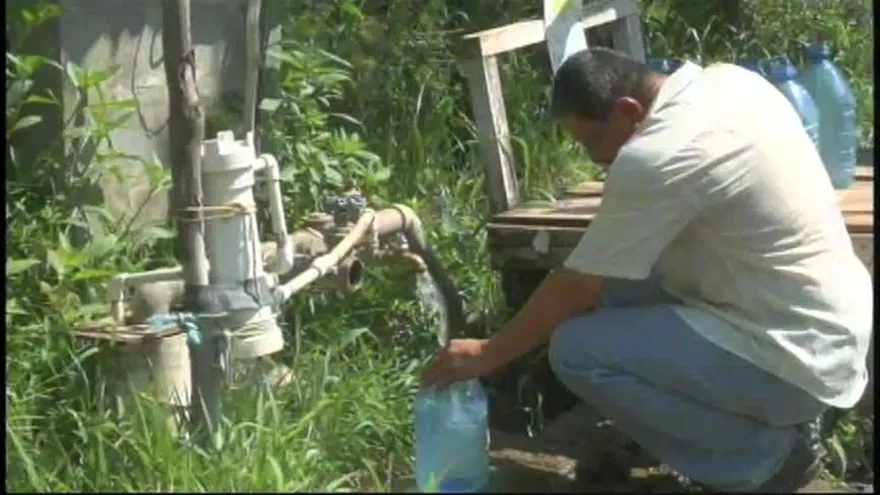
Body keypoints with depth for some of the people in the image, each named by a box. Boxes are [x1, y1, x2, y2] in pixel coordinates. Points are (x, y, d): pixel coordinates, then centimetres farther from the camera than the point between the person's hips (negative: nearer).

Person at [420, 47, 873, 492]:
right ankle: (766, 415, 15)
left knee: (577, 351, -16)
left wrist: (487, 354, 1)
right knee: (618, 274, 14)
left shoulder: (656, 157, -23)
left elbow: (576, 289, -13)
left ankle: (768, 456, -2)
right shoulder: (728, 81, 2)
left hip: (800, 359, -10)